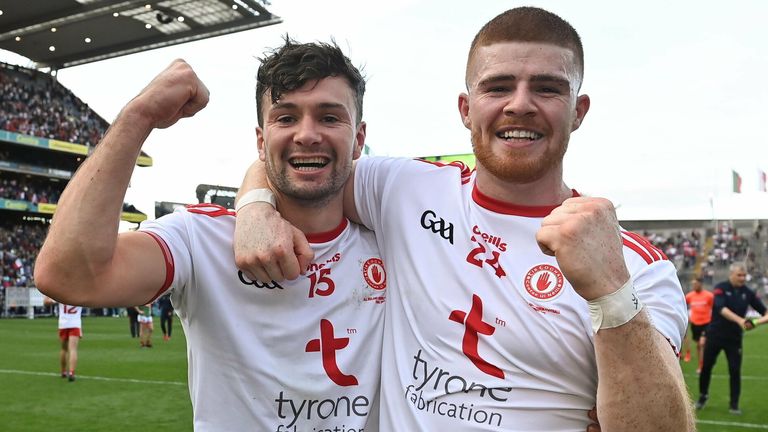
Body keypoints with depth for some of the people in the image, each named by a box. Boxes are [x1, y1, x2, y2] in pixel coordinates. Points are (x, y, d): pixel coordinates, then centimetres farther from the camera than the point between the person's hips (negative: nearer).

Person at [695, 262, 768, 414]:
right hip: (715, 335, -2)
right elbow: (721, 308, -27)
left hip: (735, 338, 2)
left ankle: (734, 404, 11)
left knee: (735, 371, -2)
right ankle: (703, 396, 27)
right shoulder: (721, 288, -10)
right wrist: (739, 320, -41)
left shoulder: (748, 293, -1)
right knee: (706, 367, 7)